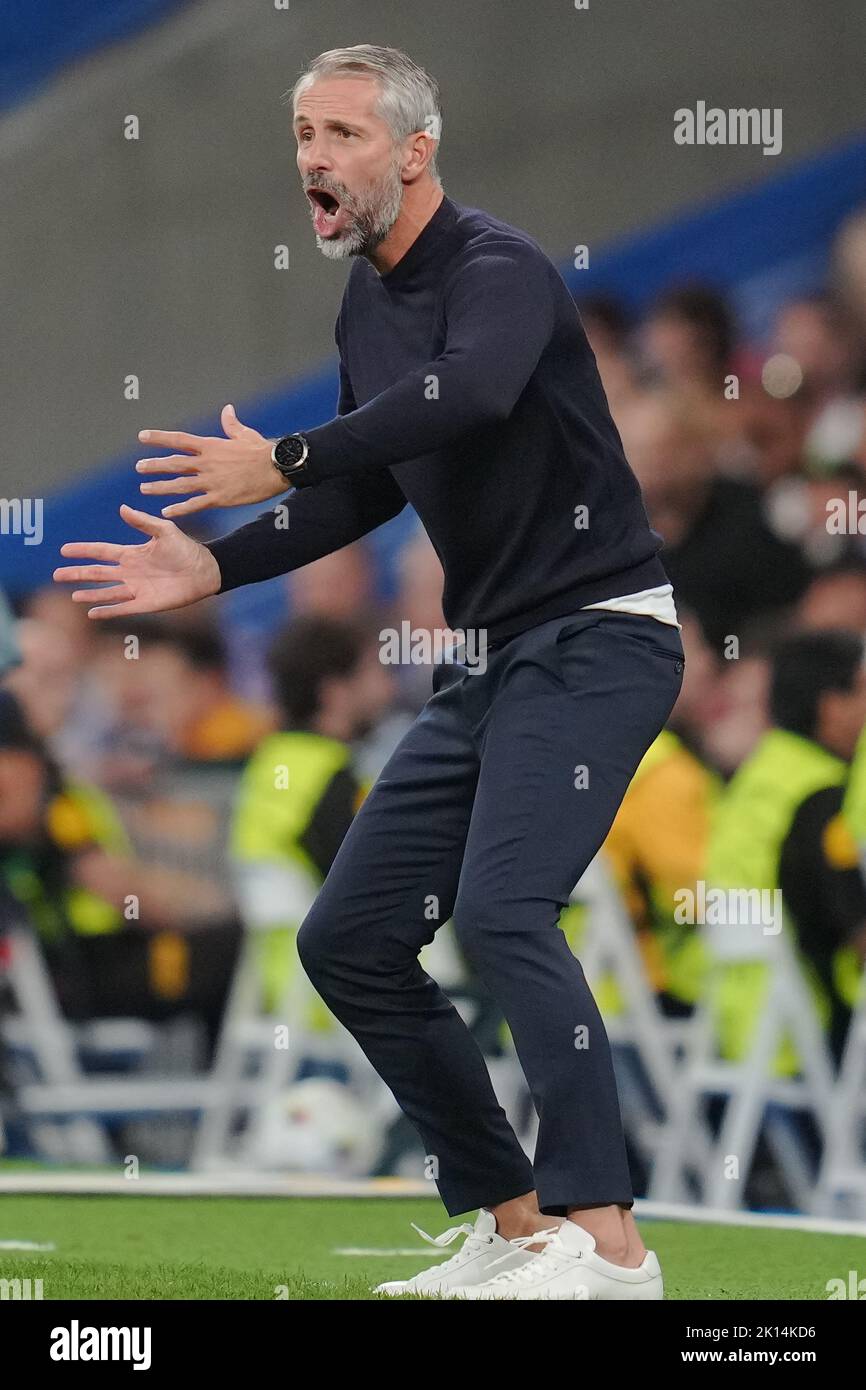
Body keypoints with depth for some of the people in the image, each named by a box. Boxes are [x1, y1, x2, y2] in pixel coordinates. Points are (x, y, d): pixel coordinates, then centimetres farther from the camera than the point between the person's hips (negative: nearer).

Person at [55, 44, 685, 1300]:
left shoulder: (495, 270, -15)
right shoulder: (369, 305, 12)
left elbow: (470, 393, -38)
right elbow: (371, 490, 25)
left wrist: (284, 463, -35)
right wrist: (214, 569, 15)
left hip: (597, 637, -10)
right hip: (490, 665, 10)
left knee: (500, 906, -27)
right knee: (351, 940, 7)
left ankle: (605, 1239, -25)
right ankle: (513, 1225, 12)